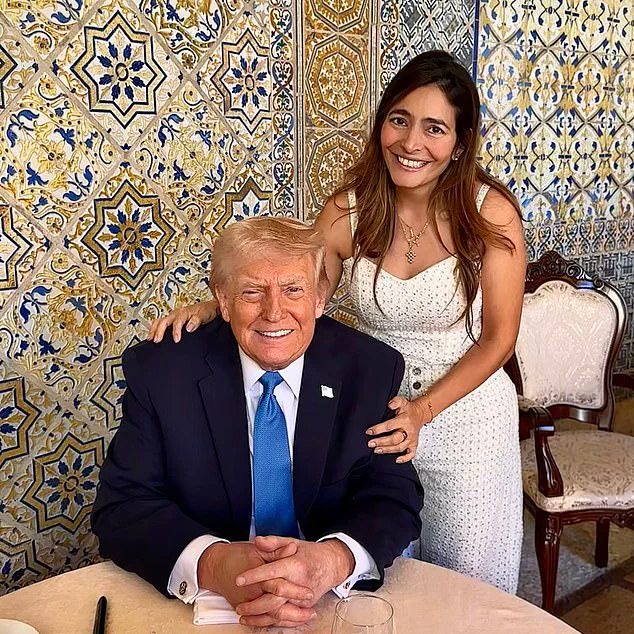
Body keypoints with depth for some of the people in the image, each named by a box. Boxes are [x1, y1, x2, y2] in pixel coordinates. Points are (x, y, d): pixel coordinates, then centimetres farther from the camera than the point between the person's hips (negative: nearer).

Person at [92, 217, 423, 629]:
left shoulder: (373, 369, -7)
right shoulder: (159, 372, -10)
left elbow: (395, 498, -8)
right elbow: (121, 506, -12)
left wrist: (333, 559, -30)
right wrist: (212, 564, -31)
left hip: (336, 597, 1)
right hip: (199, 598, -1)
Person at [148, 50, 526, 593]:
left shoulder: (491, 213, -16)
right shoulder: (349, 209, -11)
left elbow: (497, 339, -11)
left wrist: (422, 410, -22)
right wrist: (211, 308, -21)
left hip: (463, 412, -1)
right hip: (374, 411, 2)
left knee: (467, 577, 18)